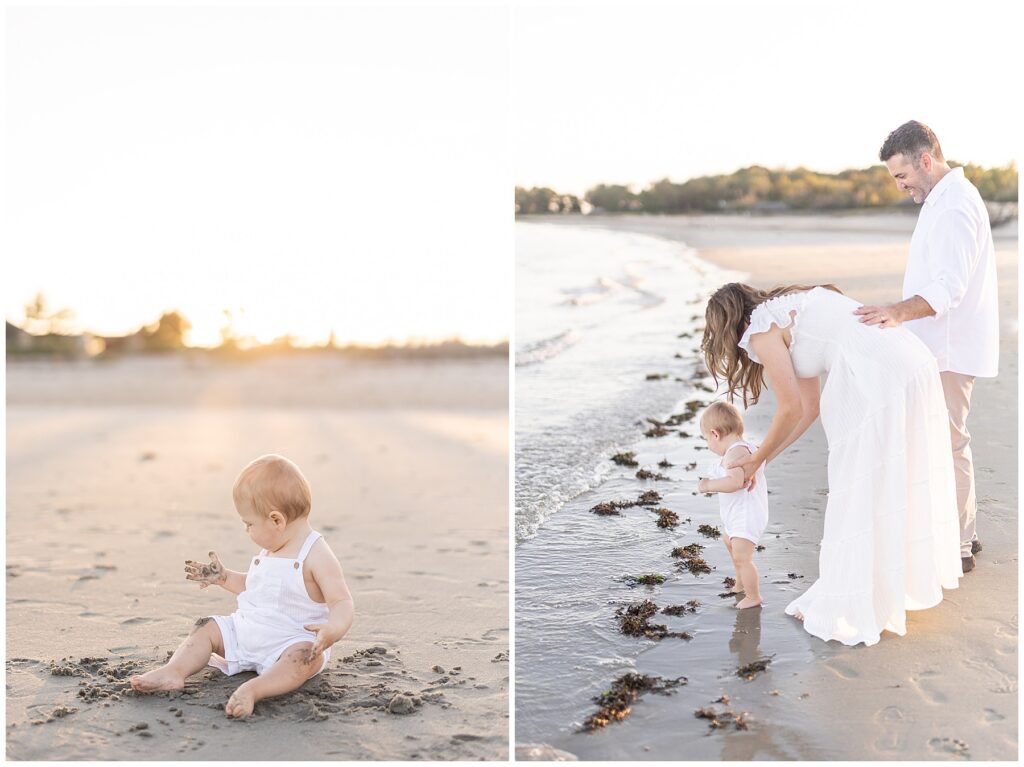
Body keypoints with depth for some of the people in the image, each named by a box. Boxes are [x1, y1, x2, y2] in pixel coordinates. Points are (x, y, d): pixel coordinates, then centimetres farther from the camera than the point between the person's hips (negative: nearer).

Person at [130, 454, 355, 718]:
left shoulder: (316, 555, -16)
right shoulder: (270, 550, 10)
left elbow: (343, 602, -22)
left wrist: (333, 629, -42)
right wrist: (224, 578, 20)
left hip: (291, 642, -8)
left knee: (306, 656, -38)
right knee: (207, 628, -1)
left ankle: (252, 689, -59)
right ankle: (174, 671, -23)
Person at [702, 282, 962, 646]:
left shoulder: (761, 331, 2)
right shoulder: (791, 311, 27)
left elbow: (791, 410, 1)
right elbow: (811, 406, 27)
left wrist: (756, 460, 15)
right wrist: (763, 457, 31)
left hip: (878, 381, -9)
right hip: (917, 362, 9)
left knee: (860, 493, 2)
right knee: (903, 480, 23)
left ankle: (849, 609, 13)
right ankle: (913, 577, 40)